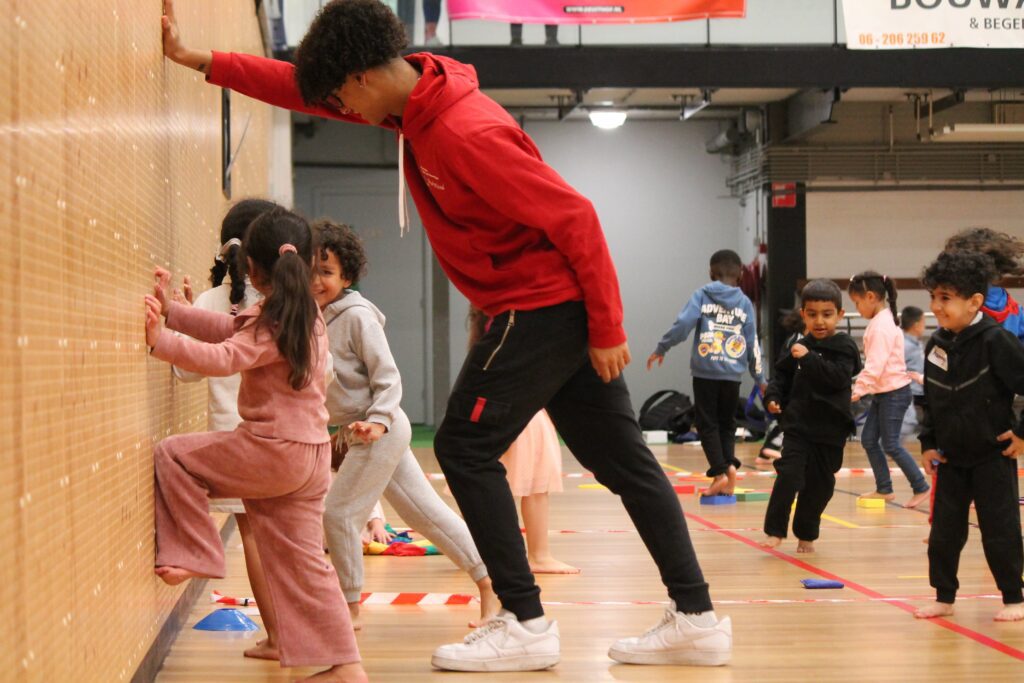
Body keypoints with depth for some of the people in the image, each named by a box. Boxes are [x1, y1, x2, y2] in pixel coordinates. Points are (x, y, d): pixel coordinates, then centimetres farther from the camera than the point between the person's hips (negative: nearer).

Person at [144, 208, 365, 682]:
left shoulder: (273, 322, -14)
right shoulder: (306, 313, 14)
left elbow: (223, 358, -28)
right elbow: (230, 329, 16)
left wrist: (160, 342, -32)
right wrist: (170, 311, 12)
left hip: (275, 452, -9)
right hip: (309, 458, 9)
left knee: (172, 456, 0)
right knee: (301, 562, 12)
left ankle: (194, 555, 1)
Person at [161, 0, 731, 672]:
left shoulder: (467, 135, -24)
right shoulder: (417, 95, 4)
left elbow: (575, 217, -23)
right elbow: (303, 87, 13)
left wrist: (607, 331, -18)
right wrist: (201, 60, 10)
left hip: (543, 307, -9)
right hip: (568, 307, 9)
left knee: (466, 448, -4)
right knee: (621, 460, 8)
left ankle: (526, 624, 0)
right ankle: (697, 618, 11)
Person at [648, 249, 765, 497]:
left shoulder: (702, 295, 0)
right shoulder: (745, 303, 7)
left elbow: (683, 324, -11)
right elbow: (753, 344, 8)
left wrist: (660, 349, 0)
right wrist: (760, 379, 17)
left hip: (705, 371, -2)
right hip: (733, 374, 2)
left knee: (707, 424, 4)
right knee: (727, 423, 15)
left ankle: (719, 472, -8)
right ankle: (730, 464, -4)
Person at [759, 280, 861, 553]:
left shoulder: (844, 347, -5)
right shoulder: (799, 347, 5)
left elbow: (838, 377, -21)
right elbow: (782, 375, 17)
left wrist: (809, 359, -27)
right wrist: (773, 396, 0)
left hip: (830, 430, -1)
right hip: (798, 424, 1)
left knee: (819, 484, 8)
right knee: (789, 474, -15)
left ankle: (806, 534, 24)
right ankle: (775, 531, -10)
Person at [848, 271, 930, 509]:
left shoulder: (882, 325, -19)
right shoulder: (882, 320, 11)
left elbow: (875, 366, -25)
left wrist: (857, 390, -22)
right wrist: (861, 388, 16)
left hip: (894, 392, -10)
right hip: (882, 392, 10)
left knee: (890, 444, -6)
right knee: (868, 438, 10)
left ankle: (921, 488, 2)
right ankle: (884, 489, 17)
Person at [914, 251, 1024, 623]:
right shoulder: (936, 345, 1)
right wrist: (928, 443, 9)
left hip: (993, 456, -6)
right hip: (951, 457, 6)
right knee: (943, 532, 8)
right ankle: (944, 597, 21)